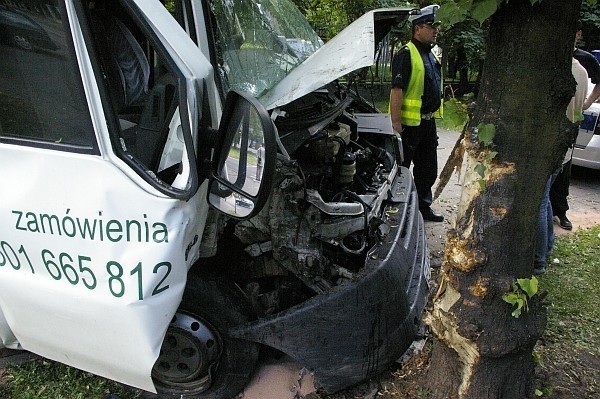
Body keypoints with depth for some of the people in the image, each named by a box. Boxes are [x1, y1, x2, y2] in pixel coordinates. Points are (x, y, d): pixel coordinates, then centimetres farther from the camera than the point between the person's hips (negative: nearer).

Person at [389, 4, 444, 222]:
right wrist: (396, 124, -25)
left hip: (428, 122, 9)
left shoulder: (431, 55, 16)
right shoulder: (406, 55, -14)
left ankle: (423, 206, 31)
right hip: (409, 123, -9)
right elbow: (397, 91, -21)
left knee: (428, 170, 16)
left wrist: (431, 117, 22)